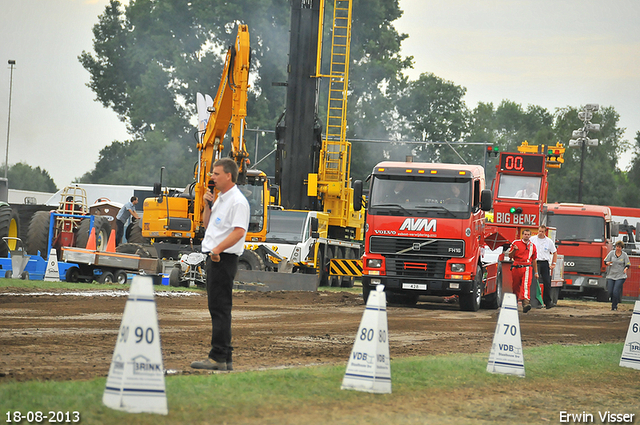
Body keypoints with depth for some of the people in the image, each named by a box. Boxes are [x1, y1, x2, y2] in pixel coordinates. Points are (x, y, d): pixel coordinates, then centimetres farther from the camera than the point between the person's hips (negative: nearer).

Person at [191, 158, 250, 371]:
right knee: (217, 309, 11)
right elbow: (208, 225, 27)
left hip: (224, 258, -10)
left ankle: (218, 358, -11)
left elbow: (239, 231, -23)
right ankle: (225, 358, 14)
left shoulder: (237, 201, -13)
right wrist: (207, 206, 11)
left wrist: (218, 250, -27)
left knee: (220, 309, -10)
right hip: (214, 258, 10)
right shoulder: (220, 199, 19)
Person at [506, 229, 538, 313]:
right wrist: (514, 250, -16)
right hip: (516, 267, 0)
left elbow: (534, 260, 21)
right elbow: (510, 255, 5)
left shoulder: (532, 246, 15)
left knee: (526, 285, -18)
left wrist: (536, 272, 22)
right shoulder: (516, 243, 7)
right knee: (515, 286, 7)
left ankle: (526, 302, -33)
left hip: (527, 267, 0)